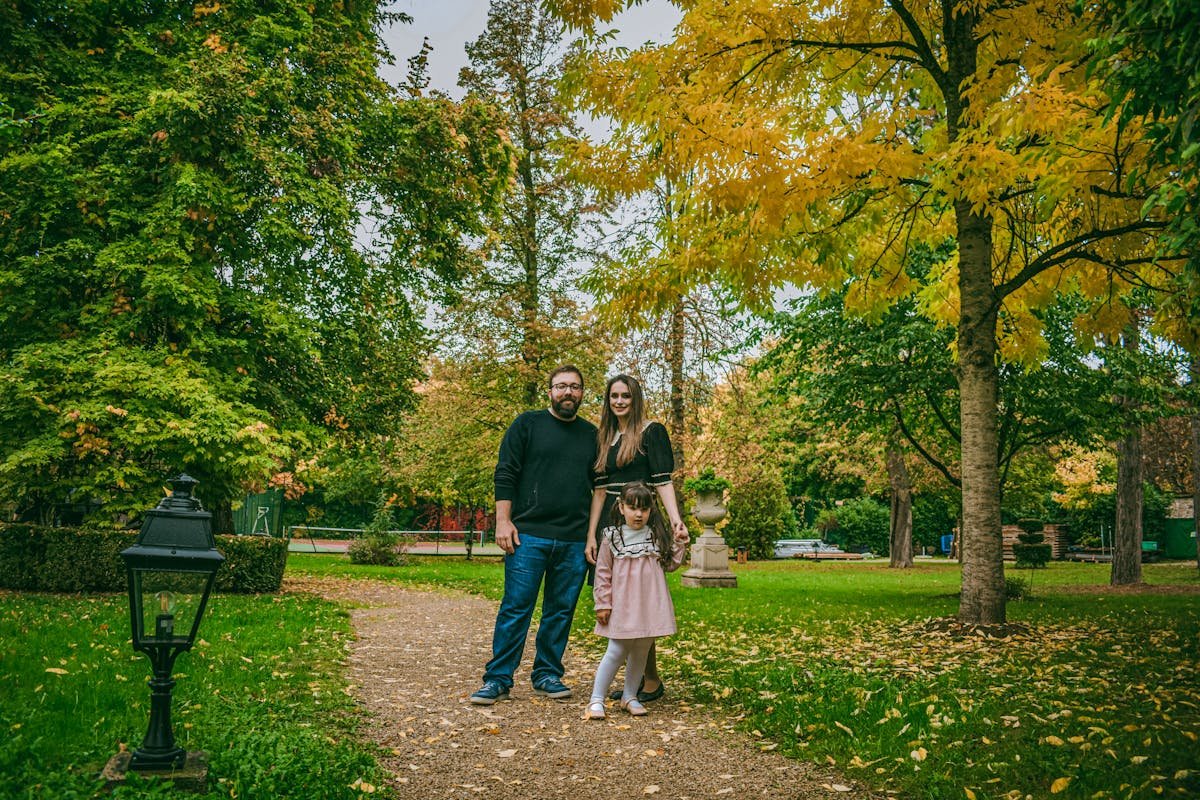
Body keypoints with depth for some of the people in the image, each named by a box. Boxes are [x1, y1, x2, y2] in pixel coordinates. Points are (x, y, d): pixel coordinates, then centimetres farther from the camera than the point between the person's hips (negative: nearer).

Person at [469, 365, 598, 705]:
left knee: (561, 611, 8)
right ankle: (498, 679, 7)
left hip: (575, 540, 4)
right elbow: (505, 475, 0)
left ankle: (547, 675, 20)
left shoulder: (591, 435, 14)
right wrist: (503, 521, -8)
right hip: (529, 535, -3)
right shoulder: (528, 424, 4)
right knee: (516, 608, -2)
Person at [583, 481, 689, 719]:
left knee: (641, 652, 12)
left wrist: (680, 542, 0)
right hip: (622, 606, -3)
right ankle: (596, 699, 5)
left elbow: (670, 564, 11)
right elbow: (603, 573, -2)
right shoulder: (612, 537, -3)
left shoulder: (657, 537, 6)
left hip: (649, 606, 3)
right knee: (616, 651, -4)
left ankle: (629, 696, 27)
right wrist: (603, 604, -4)